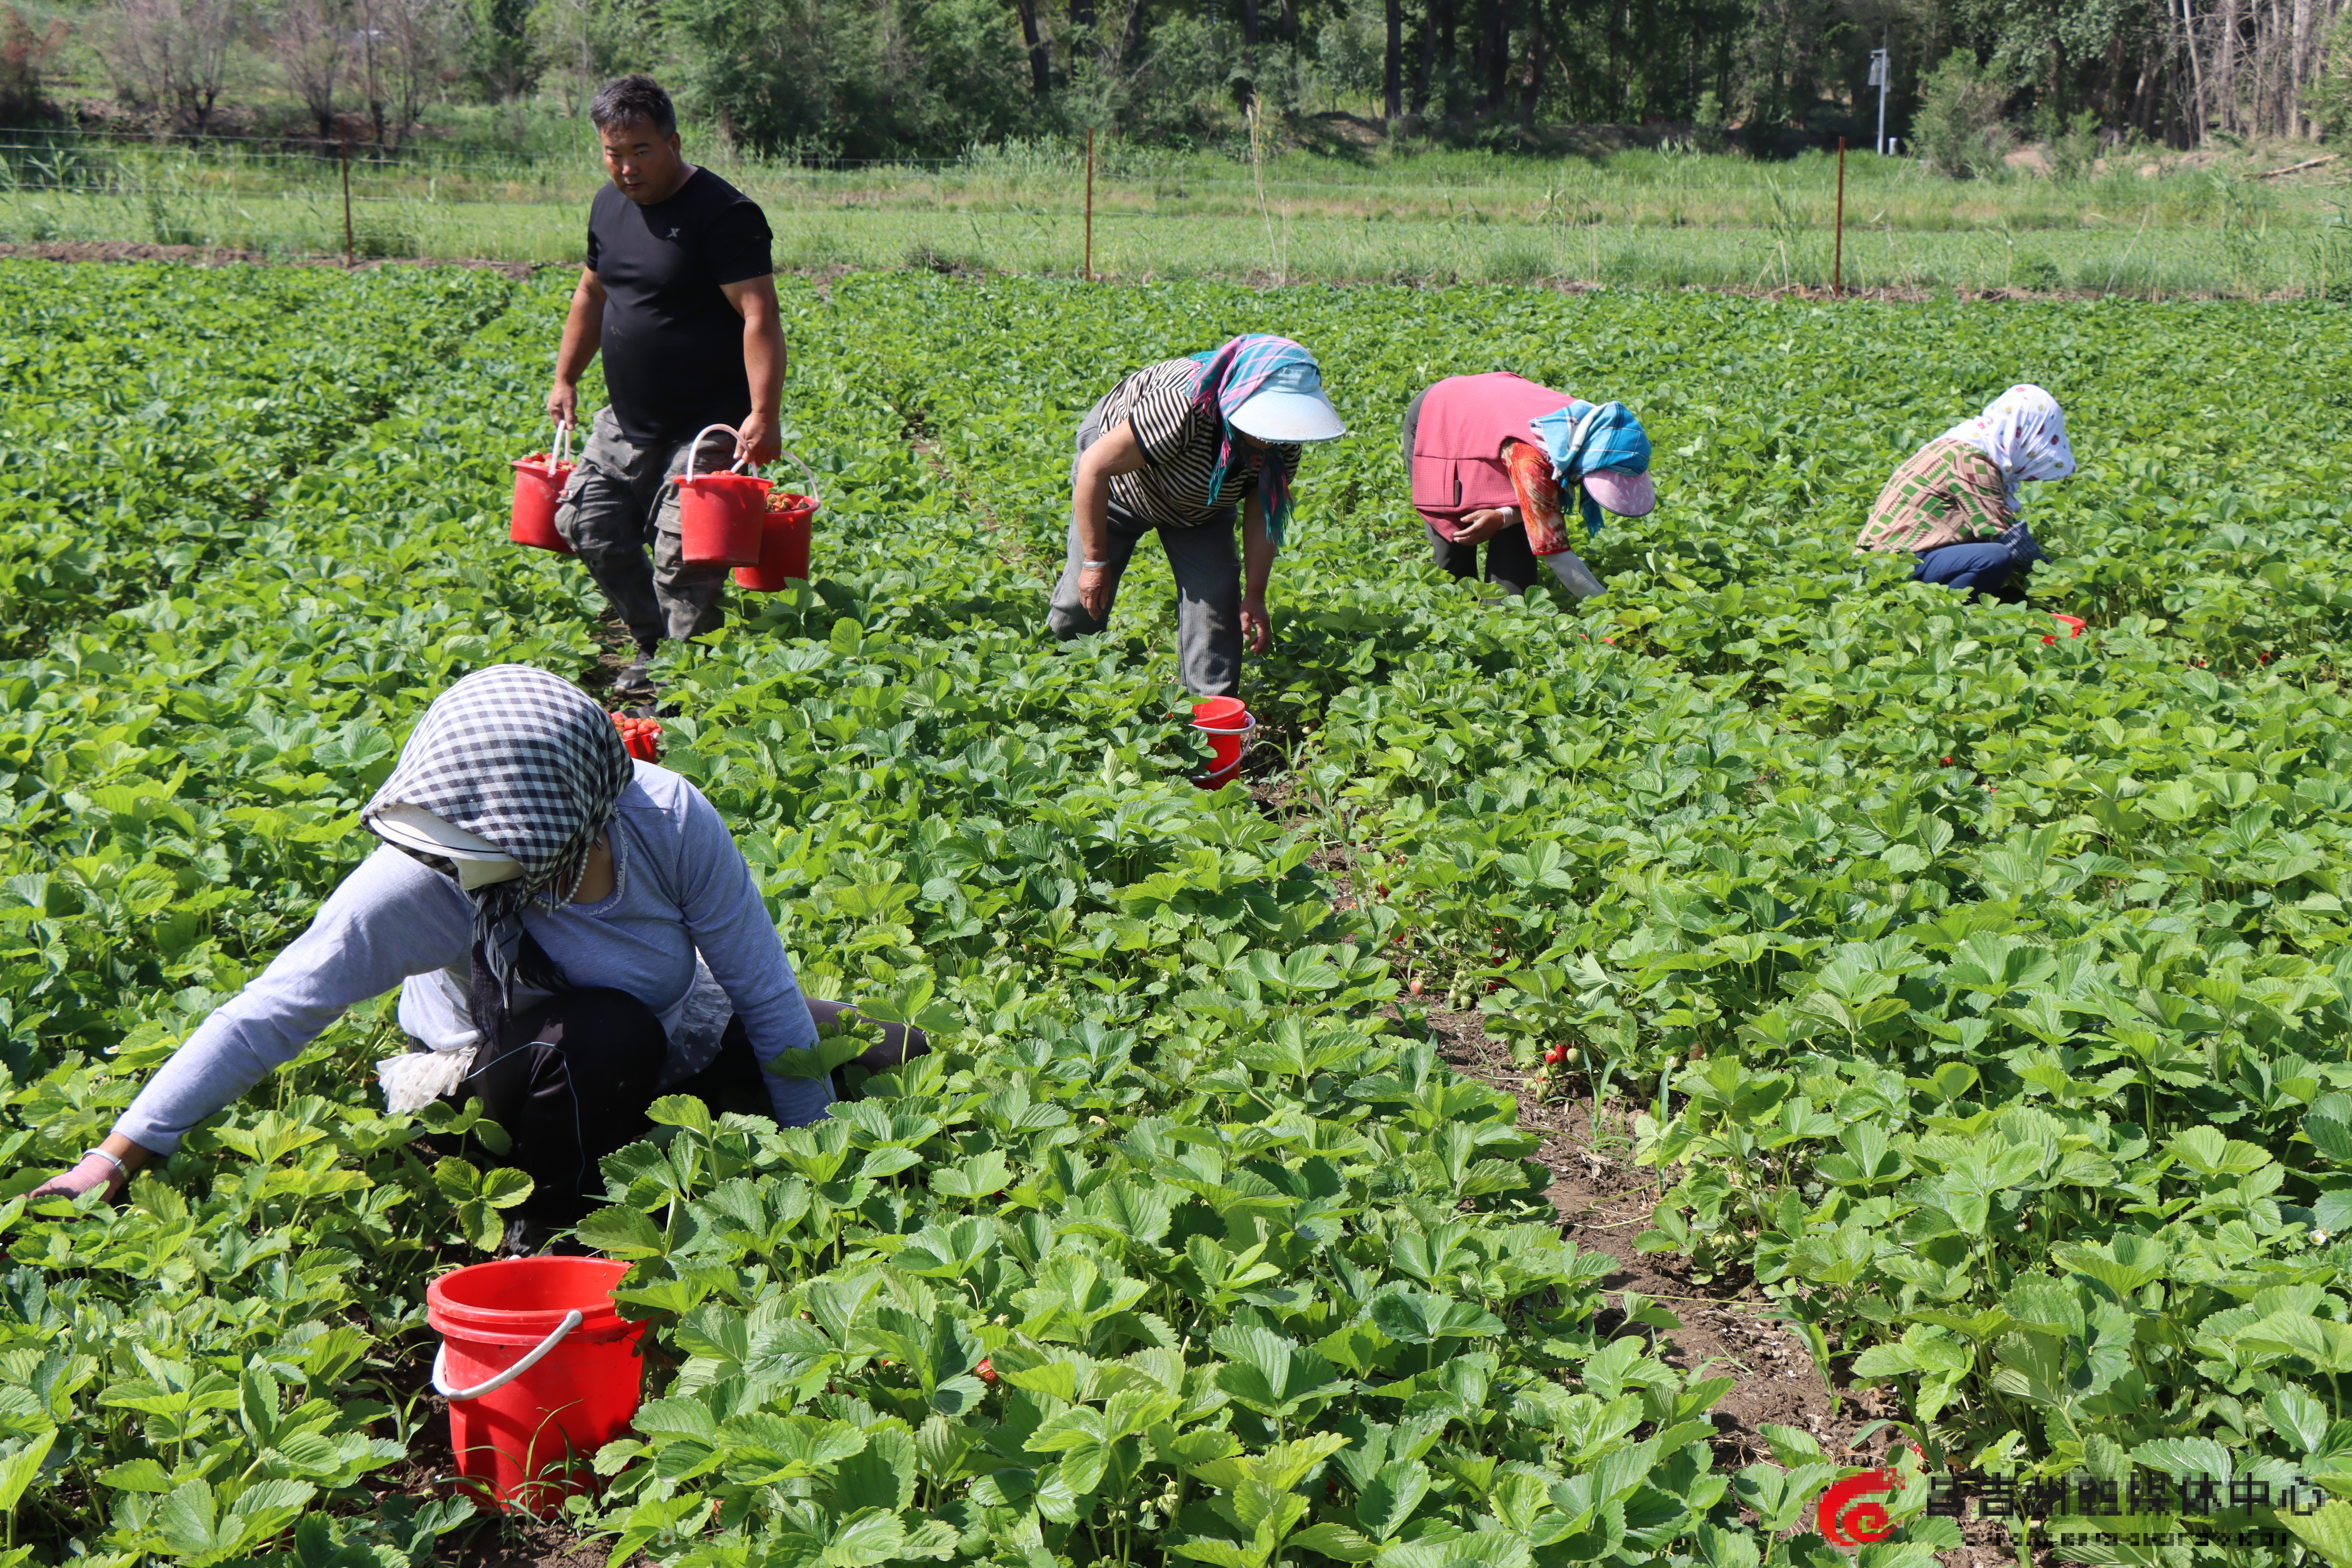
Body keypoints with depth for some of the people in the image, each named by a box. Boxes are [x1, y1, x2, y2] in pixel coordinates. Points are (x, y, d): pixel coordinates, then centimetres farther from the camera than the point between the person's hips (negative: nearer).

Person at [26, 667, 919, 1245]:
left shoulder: (669, 821, -30)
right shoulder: (426, 882, -33)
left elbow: (764, 989, -19)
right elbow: (275, 1010, -28)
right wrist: (117, 1158, -28)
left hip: (673, 1038, 2)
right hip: (519, 1077, -2)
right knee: (601, 1035, -38)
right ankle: (555, 1238, -14)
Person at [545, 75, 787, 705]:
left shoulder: (722, 214, -17)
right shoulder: (610, 206, 8)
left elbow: (759, 316, -24)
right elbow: (592, 295, 23)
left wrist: (763, 415, -33)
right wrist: (565, 378, 23)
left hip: (705, 428, -8)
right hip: (627, 421, 8)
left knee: (684, 556, -13)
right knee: (587, 524, 10)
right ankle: (654, 645, 26)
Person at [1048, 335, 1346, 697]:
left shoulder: (1279, 436, -27)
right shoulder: (1181, 409, -46)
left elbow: (1262, 513, -12)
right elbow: (1095, 467, -35)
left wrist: (1254, 596, -15)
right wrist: (1095, 562, -27)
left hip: (1200, 499, 4)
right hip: (1119, 480, -4)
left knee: (1215, 597, -9)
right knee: (1086, 600, -1)